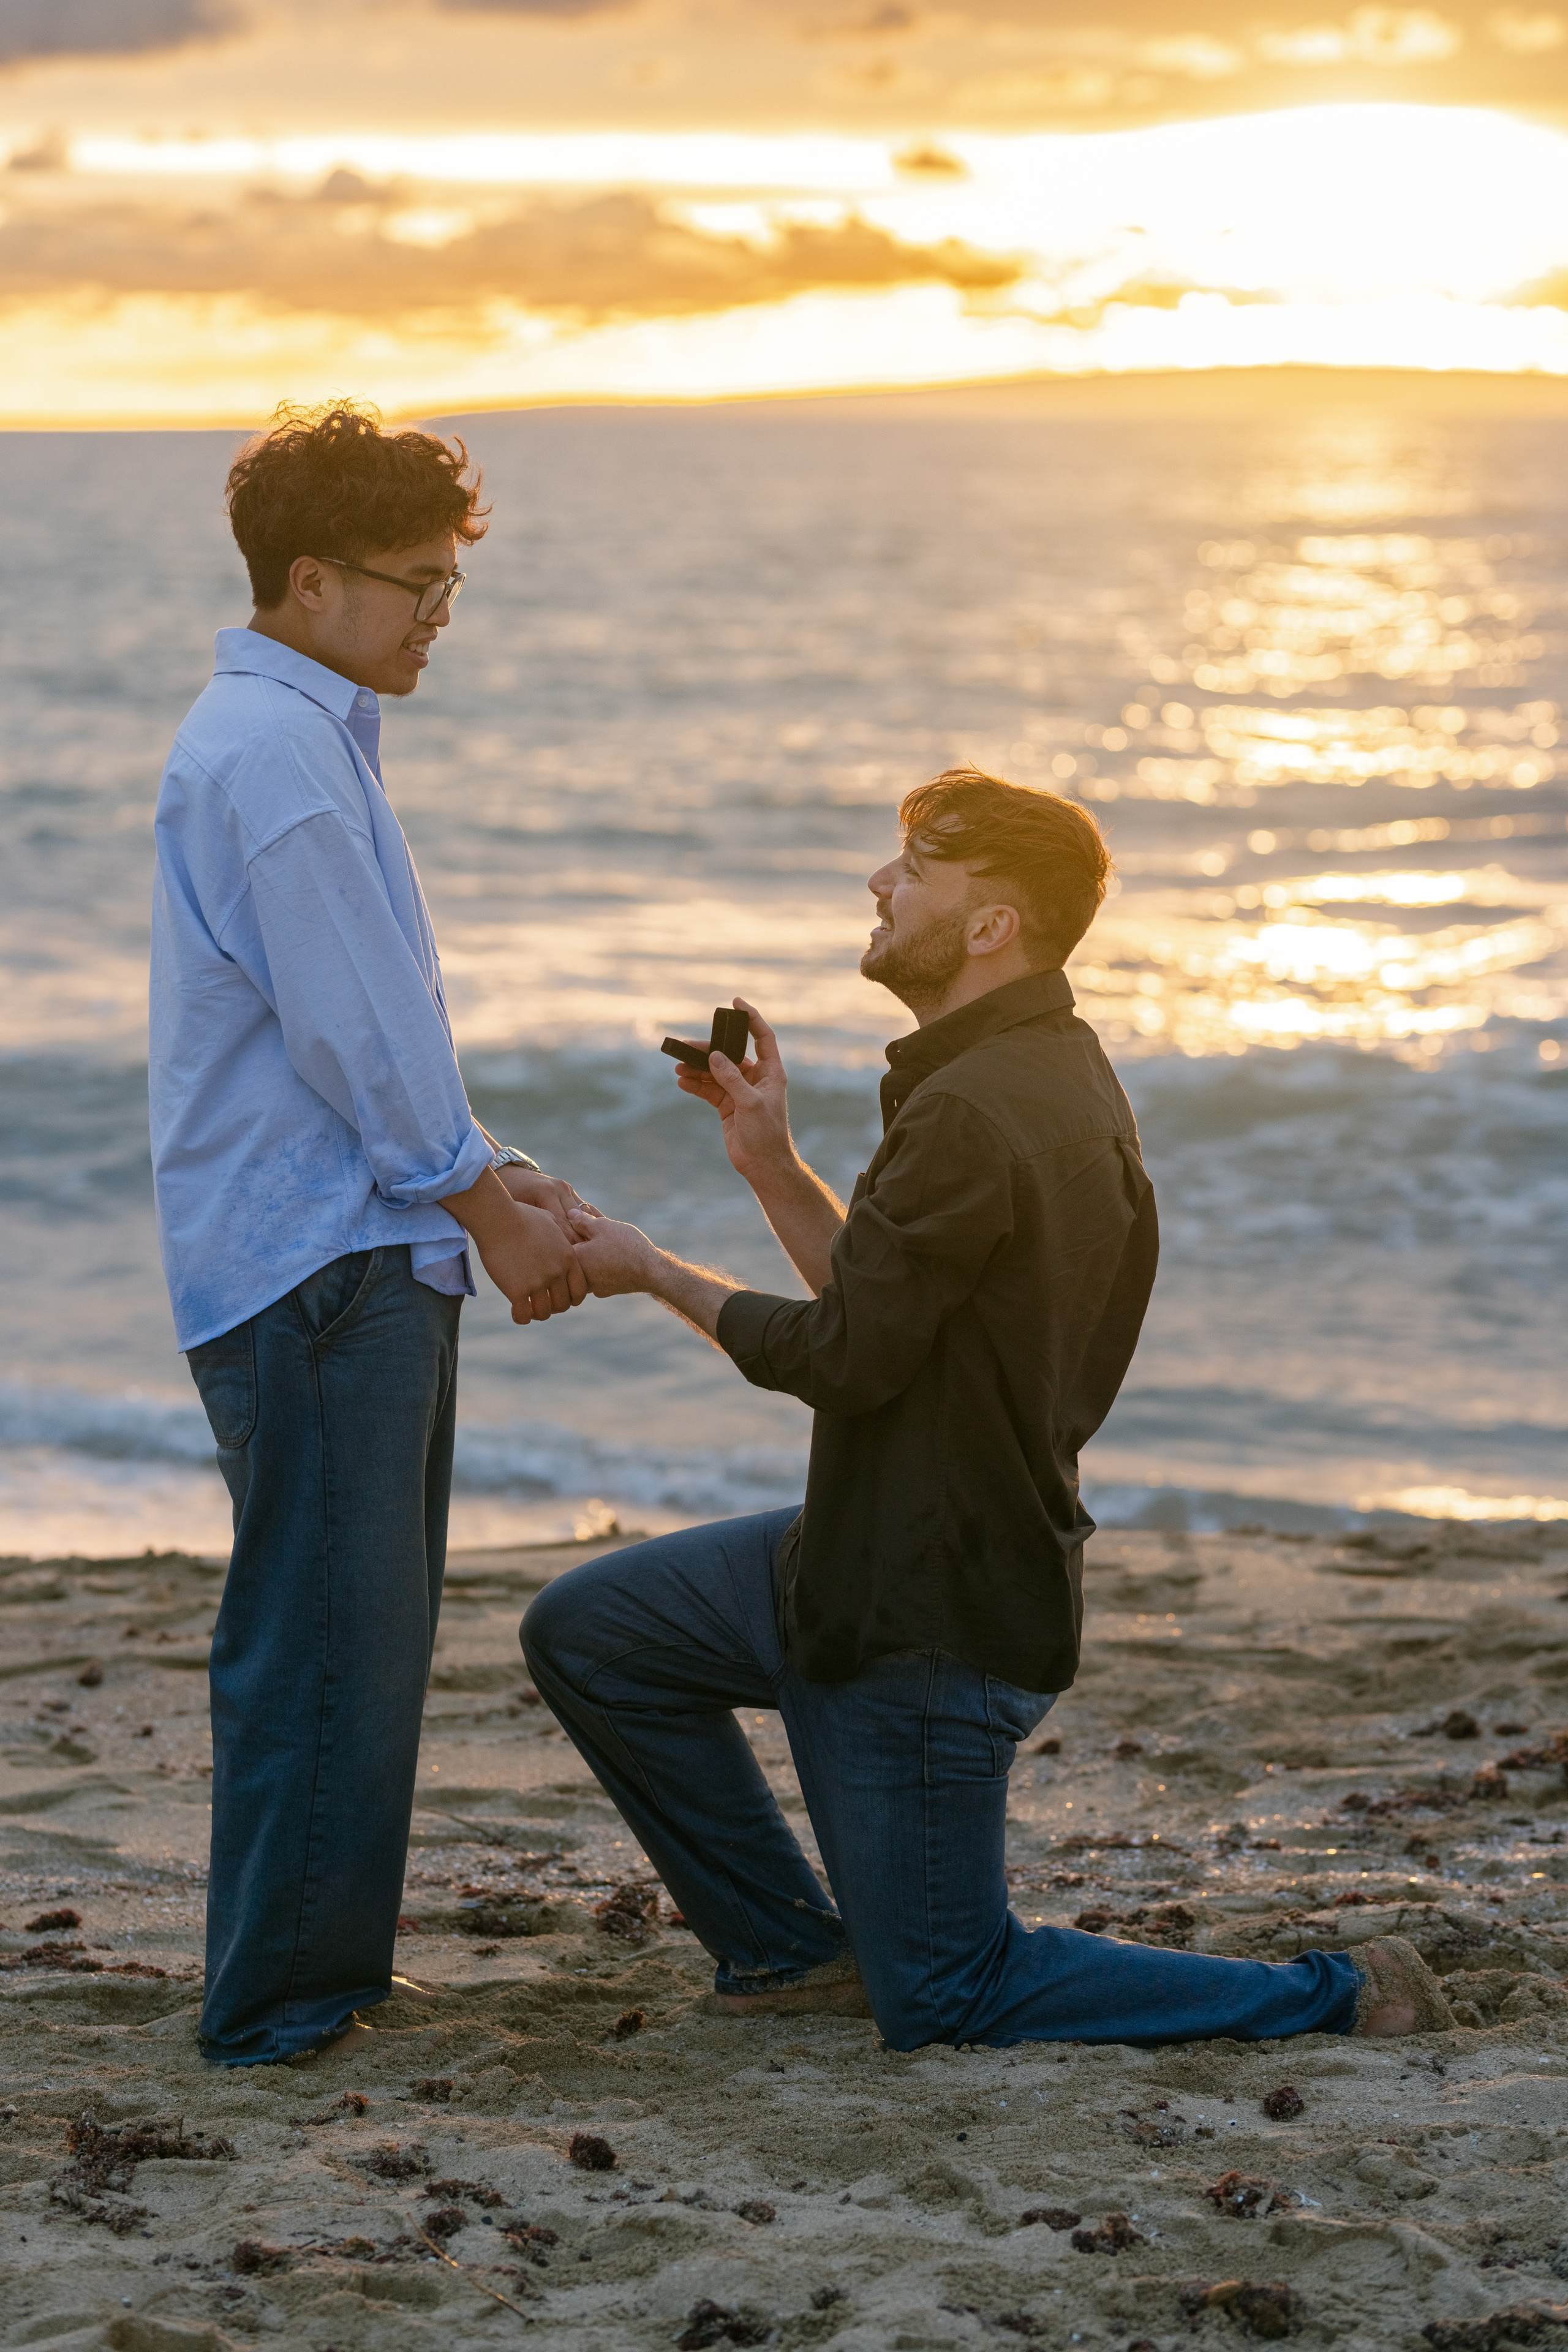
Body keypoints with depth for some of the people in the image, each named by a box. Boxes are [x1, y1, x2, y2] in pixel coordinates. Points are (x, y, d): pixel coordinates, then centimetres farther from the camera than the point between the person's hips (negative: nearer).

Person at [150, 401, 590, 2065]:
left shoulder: (306, 738, 18)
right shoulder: (268, 754, -15)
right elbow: (348, 1033, -18)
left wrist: (494, 1175, 12)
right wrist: (490, 1213, -9)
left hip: (372, 1257, 10)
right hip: (309, 1270, -10)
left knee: (368, 1636, 14)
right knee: (320, 1636, -6)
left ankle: (328, 1970, 22)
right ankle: (277, 2004, 1)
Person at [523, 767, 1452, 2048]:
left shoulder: (973, 1116, -25)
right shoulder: (1052, 1074, 8)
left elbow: (847, 1357, -21)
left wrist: (652, 1272, -8)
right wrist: (774, 1165, 9)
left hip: (937, 1619, -10)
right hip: (870, 1556, 10)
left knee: (940, 1996, 0)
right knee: (586, 1634, 14)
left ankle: (1329, 1997, 4)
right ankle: (798, 1948, 19)